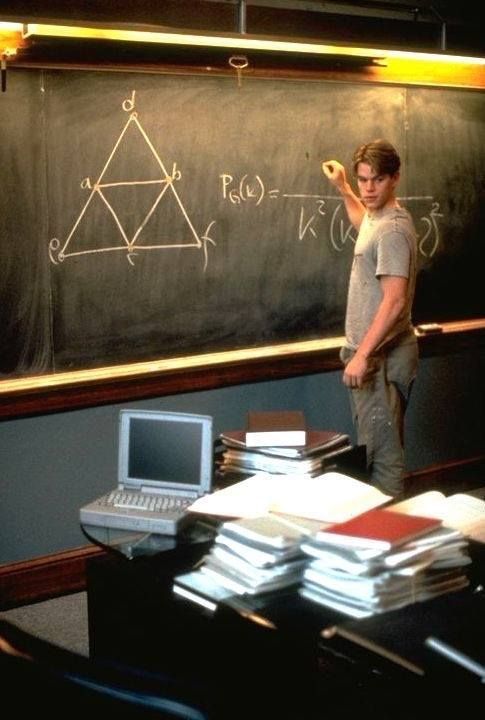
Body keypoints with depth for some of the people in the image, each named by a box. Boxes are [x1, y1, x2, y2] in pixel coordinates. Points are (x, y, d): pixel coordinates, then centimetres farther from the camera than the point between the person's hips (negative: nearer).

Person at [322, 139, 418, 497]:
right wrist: (343, 188, 38)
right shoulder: (378, 217, 12)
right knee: (381, 447, 18)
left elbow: (395, 302, -26)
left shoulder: (392, 229, -19)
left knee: (382, 451, -7)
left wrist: (362, 355, -27)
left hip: (381, 356, -11)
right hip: (374, 353, 11)